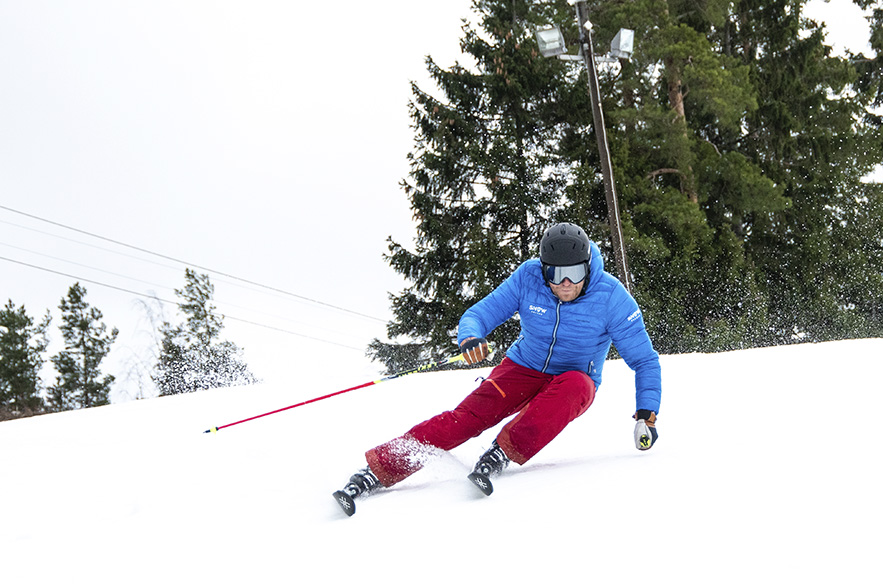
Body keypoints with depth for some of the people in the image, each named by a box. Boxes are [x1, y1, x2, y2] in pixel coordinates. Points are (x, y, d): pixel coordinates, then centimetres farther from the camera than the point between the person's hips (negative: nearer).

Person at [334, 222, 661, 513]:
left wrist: (646, 412, -23)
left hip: (574, 381, -1)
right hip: (524, 369, 1)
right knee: (470, 416, -24)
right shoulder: (527, 278, -14)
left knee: (575, 384, -38)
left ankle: (502, 454, -39)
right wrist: (470, 337, -33)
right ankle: (379, 470, -26)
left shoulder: (612, 297, -19)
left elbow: (644, 359, -10)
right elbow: (478, 315, -9)